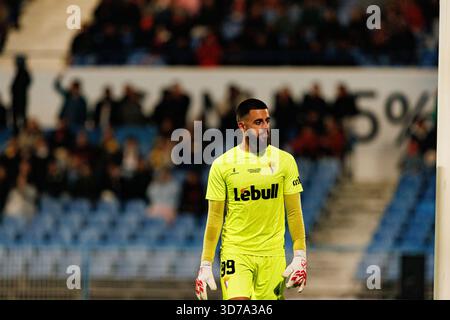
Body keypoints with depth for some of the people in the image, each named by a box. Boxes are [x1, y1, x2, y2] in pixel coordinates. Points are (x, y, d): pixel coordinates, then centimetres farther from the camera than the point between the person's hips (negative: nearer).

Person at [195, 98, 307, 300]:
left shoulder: (284, 161, 3)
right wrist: (205, 264, -2)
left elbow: (294, 212, 5)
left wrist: (300, 257, -3)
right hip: (235, 252, -2)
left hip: (273, 254, 2)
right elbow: (215, 217, 2)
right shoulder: (222, 164, -1)